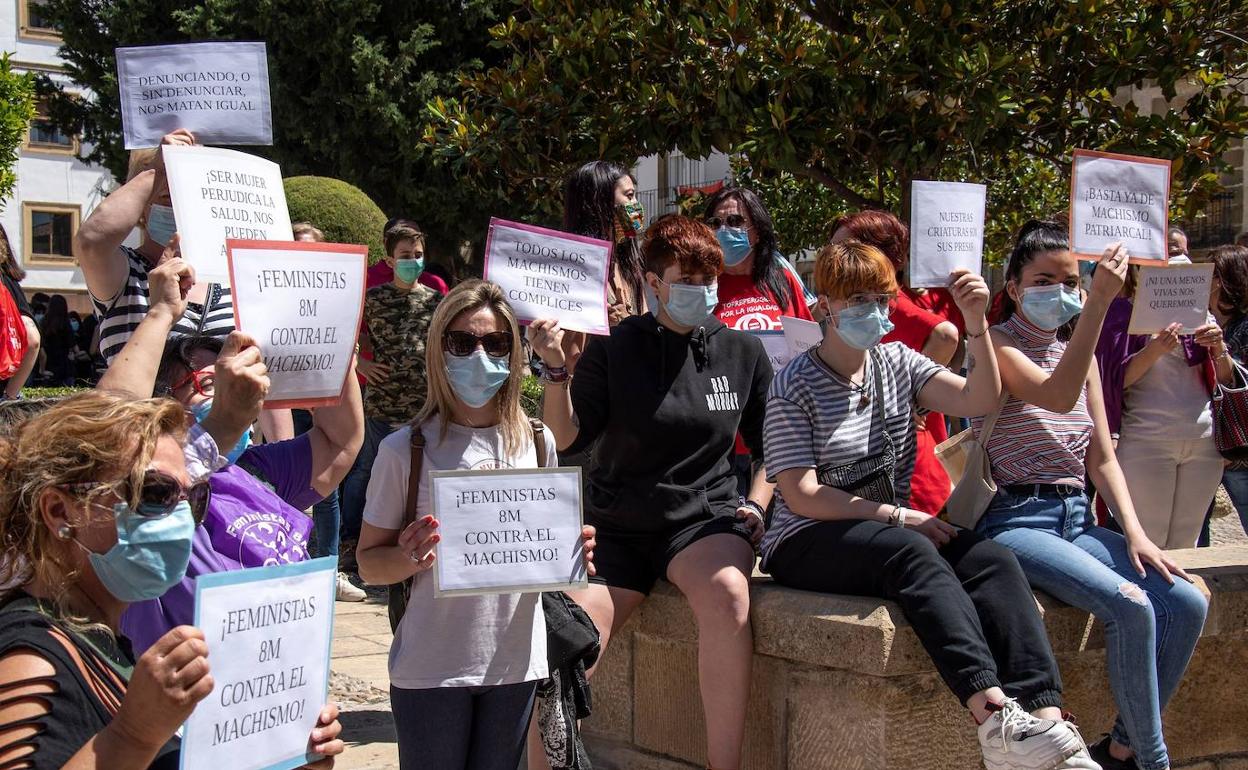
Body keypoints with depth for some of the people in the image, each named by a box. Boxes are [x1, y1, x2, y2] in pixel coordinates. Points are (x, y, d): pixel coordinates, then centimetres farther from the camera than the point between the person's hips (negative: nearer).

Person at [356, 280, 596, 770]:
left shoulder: (537, 443, 4)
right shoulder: (405, 449, -6)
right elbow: (368, 563, -2)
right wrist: (409, 558, -23)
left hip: (516, 662, 3)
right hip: (431, 669, -3)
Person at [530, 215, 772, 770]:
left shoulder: (742, 352, 5)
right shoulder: (615, 349, 0)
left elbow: (770, 446, 17)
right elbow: (568, 438, -6)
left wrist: (756, 505, 2)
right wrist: (555, 368, -19)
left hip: (705, 515, 0)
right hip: (617, 525, 0)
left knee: (726, 592, -35)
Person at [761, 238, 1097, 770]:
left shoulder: (897, 362, 13)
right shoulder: (795, 387, -4)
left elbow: (978, 400, -2)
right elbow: (802, 496, -12)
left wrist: (976, 323, -16)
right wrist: (899, 516, -15)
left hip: (893, 532, 6)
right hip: (807, 544, -5)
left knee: (993, 560, -23)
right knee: (909, 551, -36)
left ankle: (1044, 716, -38)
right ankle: (993, 711, -49)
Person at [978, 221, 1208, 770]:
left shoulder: (1081, 355, 17)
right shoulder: (997, 345, -5)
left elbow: (1101, 458, 14)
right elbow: (1057, 397, -25)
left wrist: (1134, 532, -1)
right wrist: (1099, 303, -30)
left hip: (1074, 520, 7)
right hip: (1013, 519, -7)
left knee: (1186, 603, -13)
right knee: (1131, 605, -27)